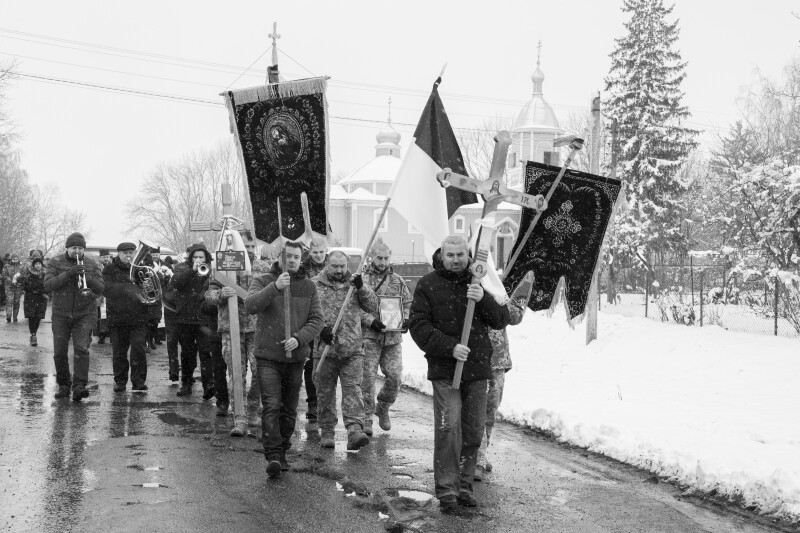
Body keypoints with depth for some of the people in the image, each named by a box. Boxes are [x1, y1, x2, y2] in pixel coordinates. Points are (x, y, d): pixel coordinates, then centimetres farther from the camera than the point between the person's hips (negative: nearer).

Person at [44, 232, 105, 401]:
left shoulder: (91, 264, 5)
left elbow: (100, 288, -2)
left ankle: (79, 386, -19)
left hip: (85, 313, -1)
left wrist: (88, 278, -22)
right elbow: (48, 285, -12)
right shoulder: (55, 262, 1)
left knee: (81, 349, -15)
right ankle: (63, 385, 18)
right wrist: (68, 274, -24)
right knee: (59, 352, 2)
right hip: (61, 314, 1)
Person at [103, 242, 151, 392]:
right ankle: (120, 381, 16)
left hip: (139, 318, 0)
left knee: (138, 349, -8)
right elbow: (106, 290, -12)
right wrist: (128, 288, -25)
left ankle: (139, 381, 0)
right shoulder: (109, 270, 5)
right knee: (118, 352, 4)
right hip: (117, 317, 0)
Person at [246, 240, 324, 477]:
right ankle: (273, 456, -13)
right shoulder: (263, 281, 0)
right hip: (268, 356, -3)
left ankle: (282, 452, 25)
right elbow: (251, 305, -19)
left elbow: (317, 320, 0)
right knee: (271, 407, -13)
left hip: (295, 358, 3)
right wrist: (275, 287, -32)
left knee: (289, 410, 11)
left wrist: (298, 339, -17)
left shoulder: (309, 287, 7)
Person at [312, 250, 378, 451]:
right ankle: (327, 431, 19)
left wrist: (362, 288, -10)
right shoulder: (315, 285, 5)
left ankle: (355, 431, -15)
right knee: (325, 391, 7)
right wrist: (321, 328, -15)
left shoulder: (354, 284, 10)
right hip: (325, 349, 0)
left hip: (353, 349, 0)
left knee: (353, 389, -9)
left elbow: (373, 307, 4)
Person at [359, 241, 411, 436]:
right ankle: (366, 417, 4)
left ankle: (382, 407, 24)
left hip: (393, 337, 3)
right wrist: (370, 320, -17)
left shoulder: (398, 281, 14)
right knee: (368, 377, -5)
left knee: (395, 376, -1)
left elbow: (408, 303, 22)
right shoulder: (362, 280, 1)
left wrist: (404, 319, 3)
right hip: (369, 336, -3)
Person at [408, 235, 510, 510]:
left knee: (474, 430, 8)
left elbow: (502, 320, 4)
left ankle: (464, 485, 20)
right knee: (448, 426, -12)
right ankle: (446, 489, -4)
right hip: (444, 369, -3)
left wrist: (483, 300, -15)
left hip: (477, 368, 4)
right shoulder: (428, 285, -1)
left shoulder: (481, 282, 9)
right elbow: (418, 325, -5)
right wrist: (449, 347, -16)